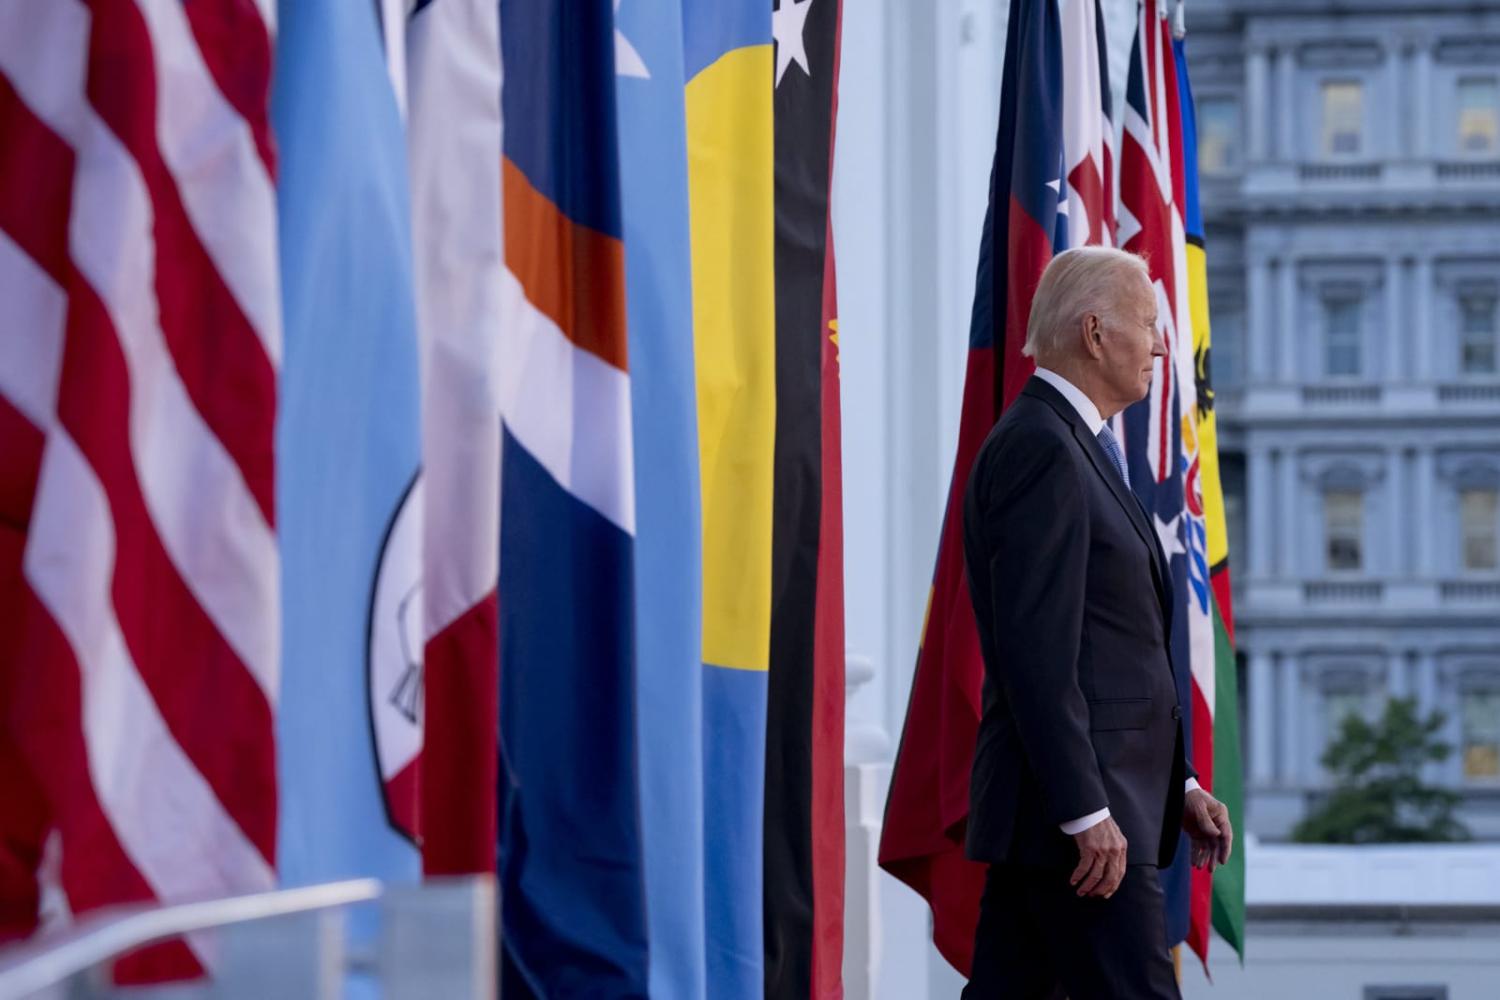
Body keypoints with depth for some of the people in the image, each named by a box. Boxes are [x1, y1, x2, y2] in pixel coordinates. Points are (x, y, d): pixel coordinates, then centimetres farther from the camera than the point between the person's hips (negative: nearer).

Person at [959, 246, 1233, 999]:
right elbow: (1037, 649, -20)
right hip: (1081, 821, -10)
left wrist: (1177, 785, 20)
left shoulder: (1075, 450, 20)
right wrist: (1087, 811, -22)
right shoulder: (1040, 448, -13)